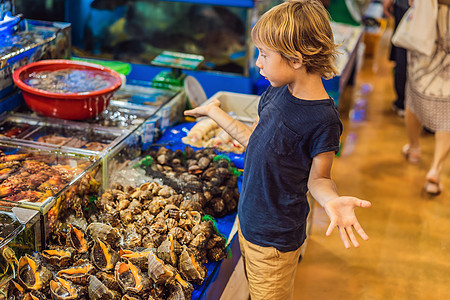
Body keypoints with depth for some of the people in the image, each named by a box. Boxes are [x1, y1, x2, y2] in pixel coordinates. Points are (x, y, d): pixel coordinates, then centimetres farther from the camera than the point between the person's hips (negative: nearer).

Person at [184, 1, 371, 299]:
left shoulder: (323, 120, -26)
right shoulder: (277, 92, -3)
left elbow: (317, 178, -14)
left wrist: (332, 200, -36)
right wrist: (215, 113, 19)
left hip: (276, 238, -7)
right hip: (248, 219, 7)